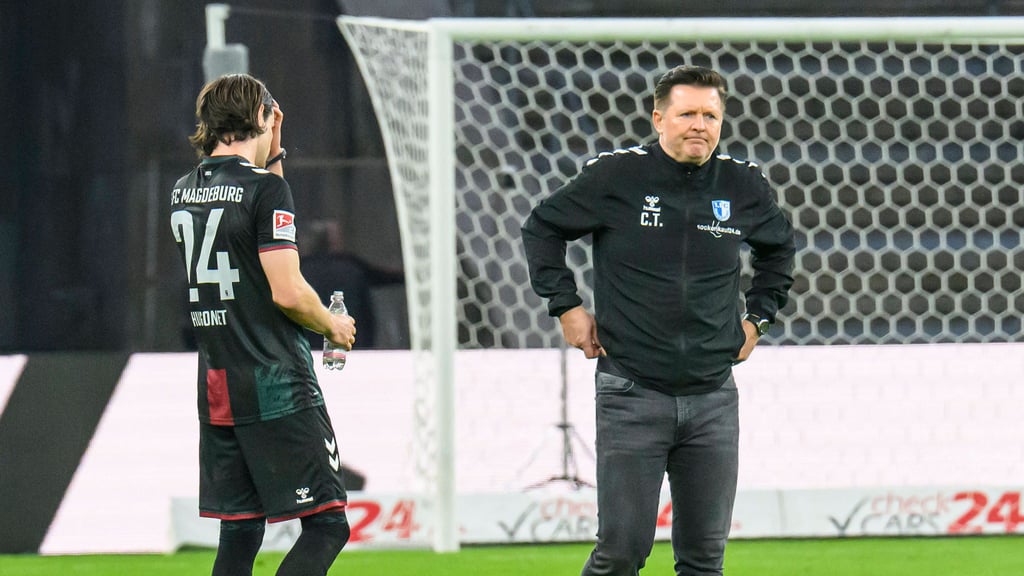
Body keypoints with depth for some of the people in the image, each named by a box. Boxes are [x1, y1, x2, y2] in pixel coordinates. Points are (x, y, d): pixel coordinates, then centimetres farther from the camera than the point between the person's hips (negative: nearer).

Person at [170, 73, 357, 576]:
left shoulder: (183, 191, 10)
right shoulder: (264, 188, -12)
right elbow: (287, 291, -17)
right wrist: (333, 326, 3)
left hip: (215, 385, 8)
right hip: (275, 385, -8)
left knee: (239, 533, 11)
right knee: (327, 524, -5)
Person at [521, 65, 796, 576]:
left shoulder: (743, 185, 4)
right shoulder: (615, 176, -5)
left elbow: (779, 245, 26)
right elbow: (541, 227, 10)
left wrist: (758, 317, 18)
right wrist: (566, 306, 5)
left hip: (713, 398, 3)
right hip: (632, 394, -3)